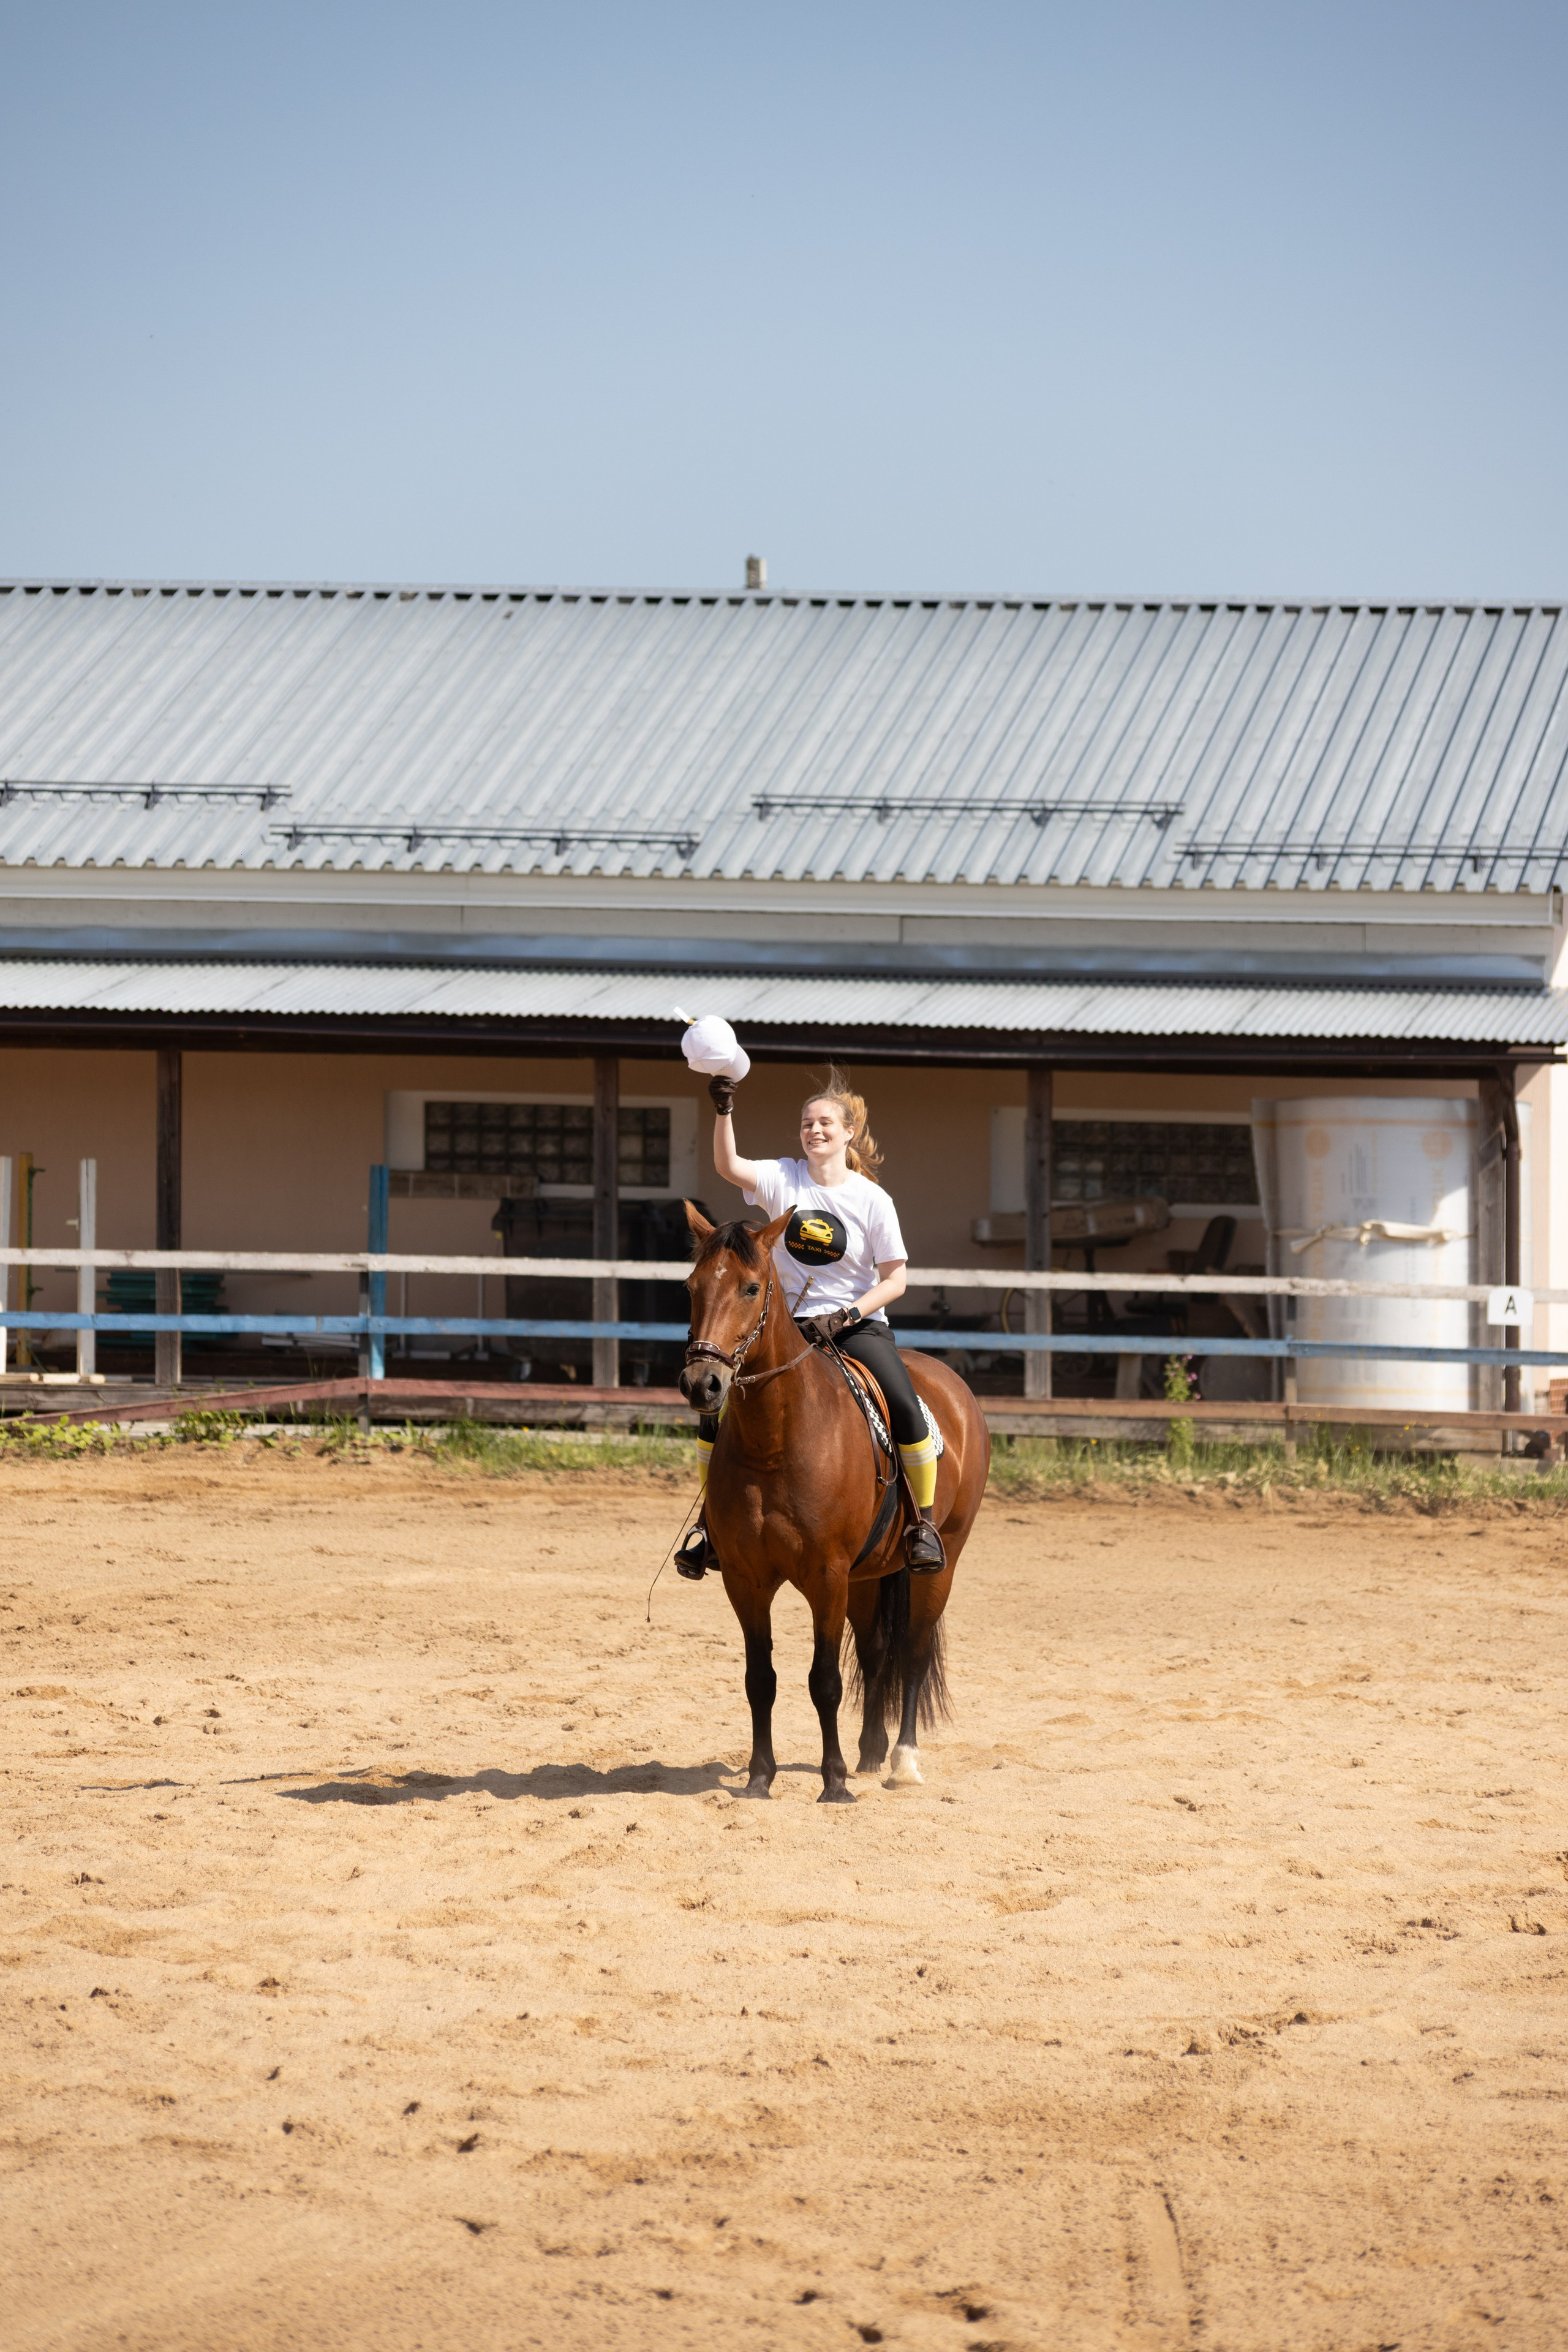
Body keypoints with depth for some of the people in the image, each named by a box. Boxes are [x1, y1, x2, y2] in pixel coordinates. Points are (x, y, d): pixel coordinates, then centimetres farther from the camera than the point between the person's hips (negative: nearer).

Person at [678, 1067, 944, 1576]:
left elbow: (894, 1279, -3)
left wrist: (845, 1317, -17)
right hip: (788, 1321, 2)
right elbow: (729, 1166, -17)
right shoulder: (783, 1179, 1)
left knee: (907, 1409, -24)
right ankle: (709, 1519, 3)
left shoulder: (872, 1200, -3)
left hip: (857, 1323, -2)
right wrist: (723, 1111, -32)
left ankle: (925, 1521, -7)